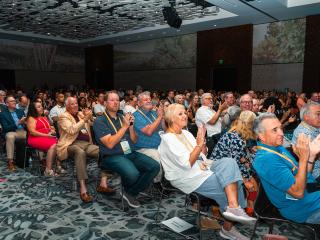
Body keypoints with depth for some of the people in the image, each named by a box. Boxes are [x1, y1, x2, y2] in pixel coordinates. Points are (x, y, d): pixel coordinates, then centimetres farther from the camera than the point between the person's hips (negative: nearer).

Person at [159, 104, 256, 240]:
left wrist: (202, 141, -3)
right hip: (189, 179, -7)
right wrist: (199, 144, -21)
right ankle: (228, 227, -2)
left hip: (201, 170, 8)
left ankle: (233, 208, -17)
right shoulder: (168, 139, -14)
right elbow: (187, 163, -21)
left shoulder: (186, 133, 12)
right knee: (229, 187, -15)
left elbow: (202, 154, 15)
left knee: (228, 162, -15)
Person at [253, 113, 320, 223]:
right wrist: (303, 158, -28)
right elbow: (298, 192, -26)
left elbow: (303, 175, 9)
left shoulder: (280, 148, 6)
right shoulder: (266, 158, -25)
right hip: (301, 209, -9)